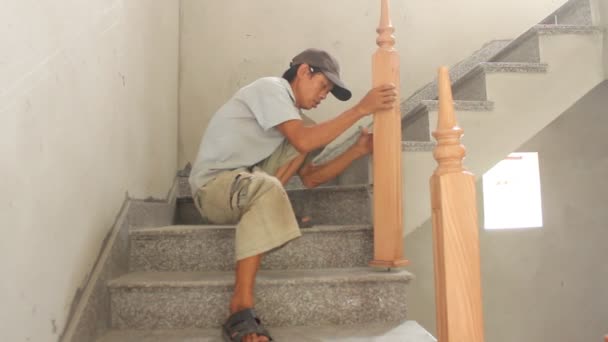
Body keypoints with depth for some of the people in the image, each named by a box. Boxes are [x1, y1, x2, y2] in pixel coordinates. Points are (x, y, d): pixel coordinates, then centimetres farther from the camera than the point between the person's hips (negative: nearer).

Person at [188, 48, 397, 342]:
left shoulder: (292, 114, 15)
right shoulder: (270, 87, -10)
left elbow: (310, 178, 6)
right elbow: (303, 142, -27)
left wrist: (358, 150, -1)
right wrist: (361, 109, -23)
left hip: (248, 183, 8)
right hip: (212, 186, -8)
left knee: (314, 132, -2)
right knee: (266, 187, -41)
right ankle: (240, 313, -39)